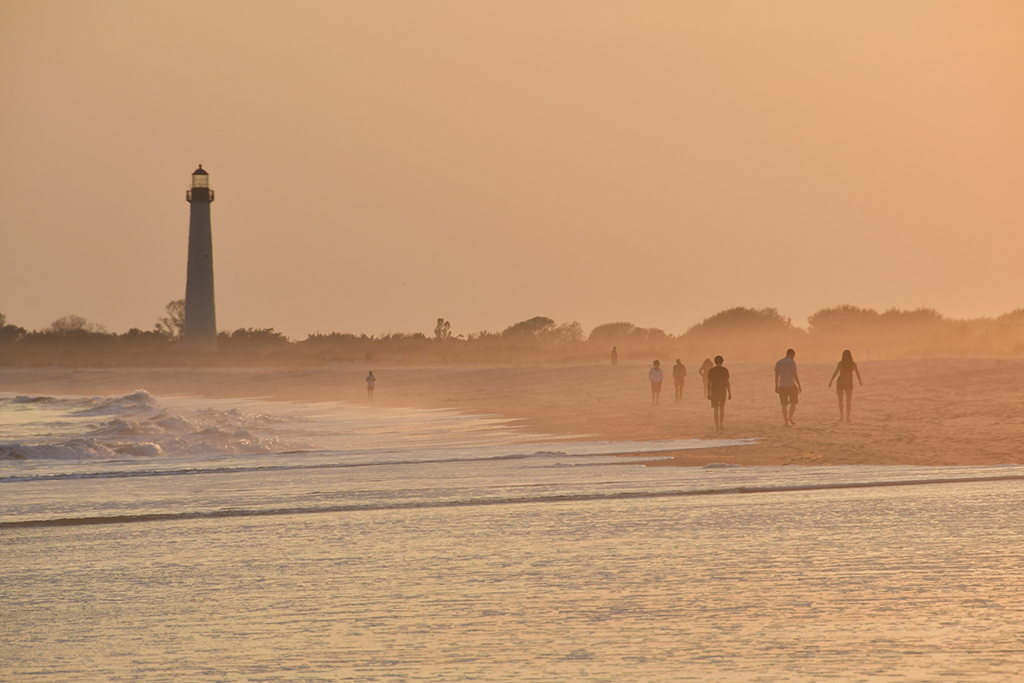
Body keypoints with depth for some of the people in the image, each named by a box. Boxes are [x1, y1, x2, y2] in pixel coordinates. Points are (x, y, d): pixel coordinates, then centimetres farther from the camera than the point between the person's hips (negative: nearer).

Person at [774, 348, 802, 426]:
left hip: (782, 387, 4)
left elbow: (776, 375, 9)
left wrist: (776, 387, 15)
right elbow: (795, 374, -13)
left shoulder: (778, 363, 9)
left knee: (784, 404, 7)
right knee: (793, 402, 11)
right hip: (791, 385, -4)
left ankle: (786, 422, 4)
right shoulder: (792, 362, -8)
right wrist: (799, 386, -10)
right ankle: (790, 417, -8)